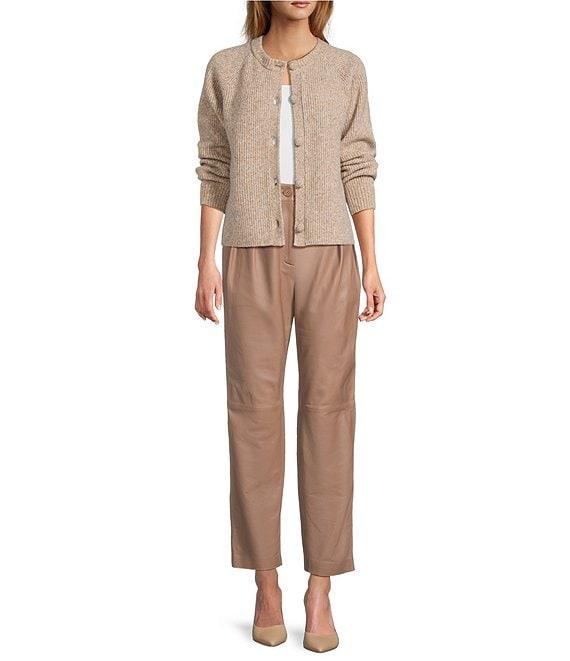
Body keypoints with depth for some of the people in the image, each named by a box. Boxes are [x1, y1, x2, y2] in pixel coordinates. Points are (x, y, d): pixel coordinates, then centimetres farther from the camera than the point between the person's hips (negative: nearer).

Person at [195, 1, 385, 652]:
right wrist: (206, 261, -1)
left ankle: (320, 592, 6)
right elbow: (213, 170, 8)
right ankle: (266, 585, 10)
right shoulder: (227, 68, 8)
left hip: (328, 255, 0)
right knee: (255, 408, -1)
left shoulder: (346, 71, 9)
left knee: (328, 409, -2)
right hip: (254, 256, 0)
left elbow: (358, 171, 8)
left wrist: (371, 264, 1)